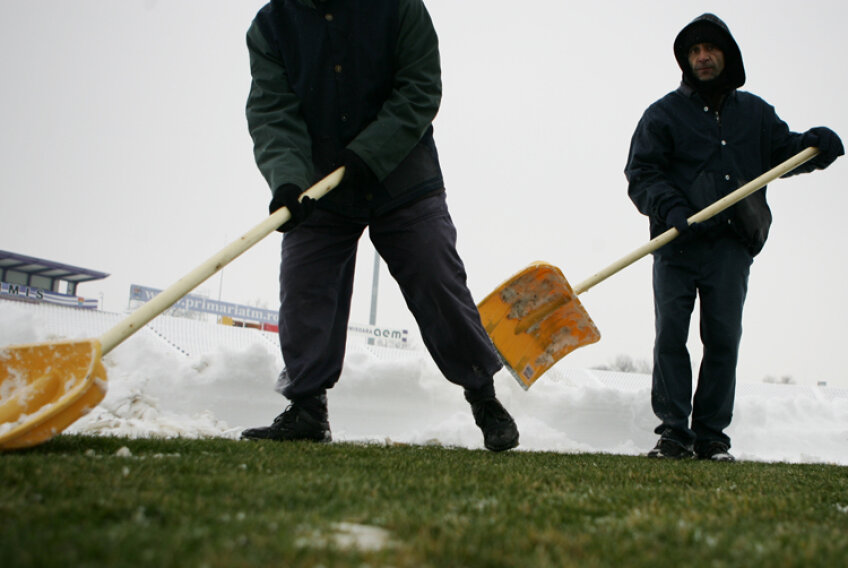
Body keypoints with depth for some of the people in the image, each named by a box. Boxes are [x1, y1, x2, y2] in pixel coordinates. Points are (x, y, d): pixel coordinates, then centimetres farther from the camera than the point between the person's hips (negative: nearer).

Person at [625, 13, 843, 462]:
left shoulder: (754, 112, 18)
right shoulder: (664, 113, 8)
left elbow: (782, 151, 19)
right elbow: (641, 175, 0)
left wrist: (815, 145, -3)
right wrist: (669, 208, -18)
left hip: (731, 245, 2)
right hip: (677, 243, -2)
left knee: (723, 339, 0)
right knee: (670, 335, -6)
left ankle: (711, 437, 7)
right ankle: (673, 432, 1)